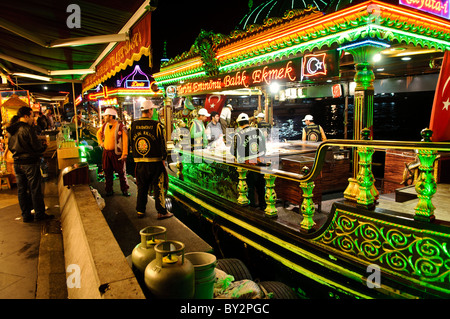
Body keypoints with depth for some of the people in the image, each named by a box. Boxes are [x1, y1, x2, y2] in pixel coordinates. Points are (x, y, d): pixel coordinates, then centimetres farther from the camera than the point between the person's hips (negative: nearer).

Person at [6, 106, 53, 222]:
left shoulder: (11, 130, 8)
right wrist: (44, 144, 4)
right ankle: (39, 214, 10)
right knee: (35, 190, 2)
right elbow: (37, 146, -16)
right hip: (30, 163, -7)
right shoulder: (28, 129, -16)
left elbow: (10, 146, 16)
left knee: (21, 190, 12)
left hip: (17, 163, 7)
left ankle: (26, 215, 19)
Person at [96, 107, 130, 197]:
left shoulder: (120, 127, -13)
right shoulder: (105, 126, 8)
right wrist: (100, 142, 15)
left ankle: (124, 190, 13)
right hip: (106, 152, 6)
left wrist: (124, 154, -19)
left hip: (117, 153, -6)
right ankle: (109, 190, 21)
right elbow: (98, 133, 29)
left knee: (121, 172, 2)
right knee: (107, 172, 10)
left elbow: (125, 141, -14)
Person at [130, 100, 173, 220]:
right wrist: (164, 158, 5)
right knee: (158, 187, 3)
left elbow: (131, 143, 11)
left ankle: (140, 211, 22)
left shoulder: (133, 125, 3)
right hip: (155, 162, -4)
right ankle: (161, 212, 8)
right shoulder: (156, 125, -10)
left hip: (139, 162, 4)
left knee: (141, 187, 15)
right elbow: (162, 143, -6)